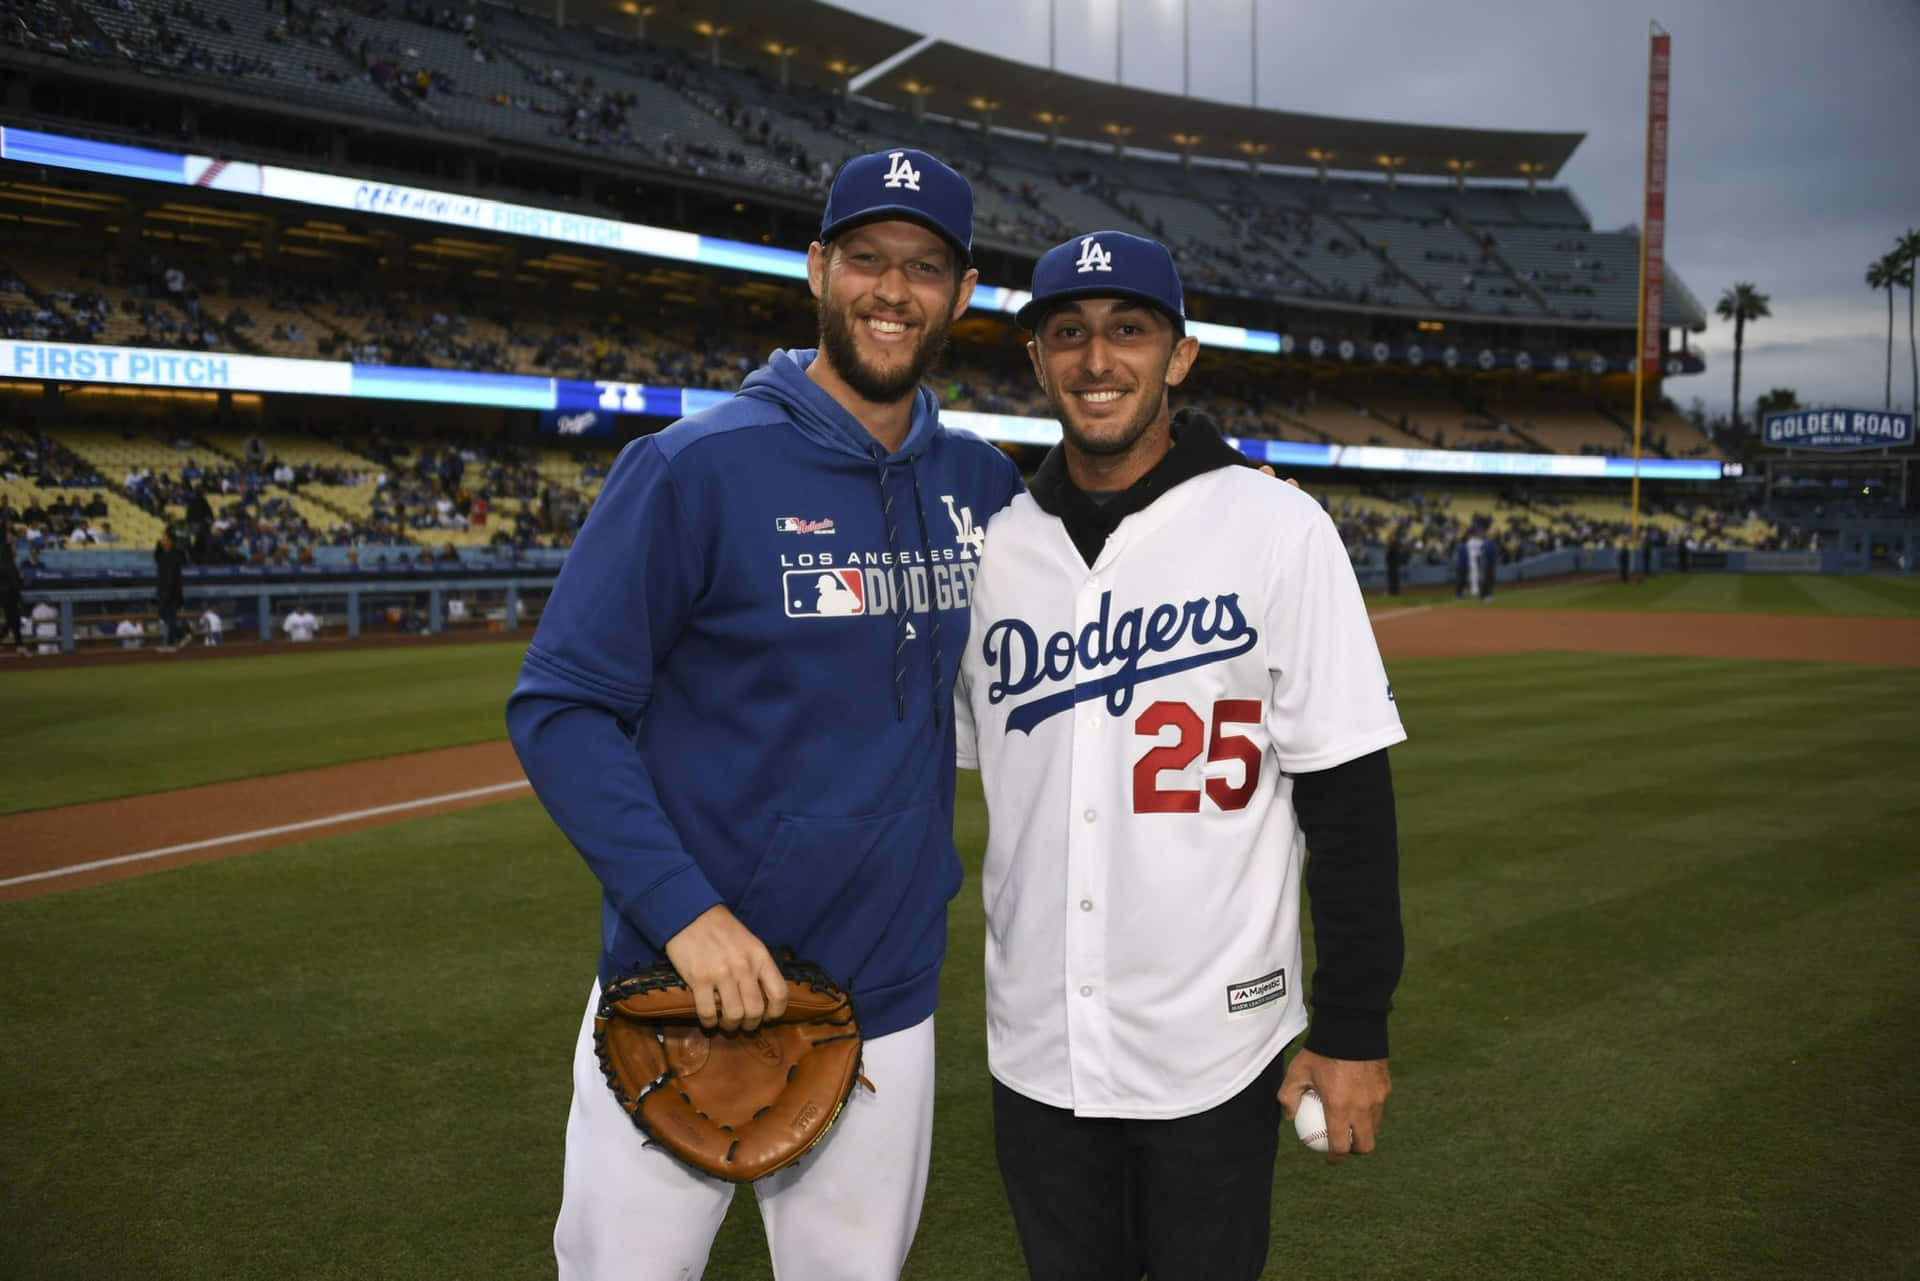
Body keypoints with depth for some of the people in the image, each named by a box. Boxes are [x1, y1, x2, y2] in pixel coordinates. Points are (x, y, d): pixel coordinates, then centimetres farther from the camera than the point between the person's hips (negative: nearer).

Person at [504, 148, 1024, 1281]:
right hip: (682, 1003, -4)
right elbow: (559, 707, -13)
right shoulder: (695, 468, -12)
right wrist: (683, 909, -22)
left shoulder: (982, 483, 4)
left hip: (889, 1012, 4)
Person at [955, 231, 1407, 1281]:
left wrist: (1354, 1030, -9)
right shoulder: (998, 547, 3)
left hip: (1216, 1048, -3)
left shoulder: (1275, 530, -8)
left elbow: (1349, 796, -8)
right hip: (1036, 1052, 4)